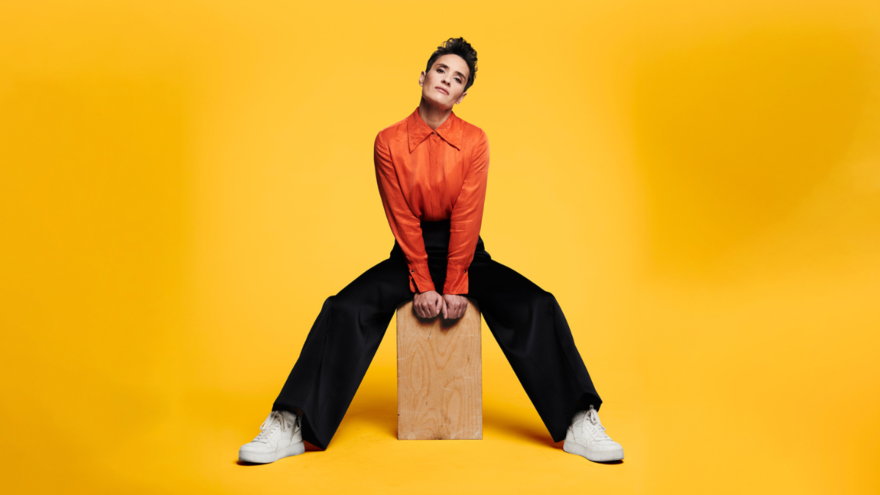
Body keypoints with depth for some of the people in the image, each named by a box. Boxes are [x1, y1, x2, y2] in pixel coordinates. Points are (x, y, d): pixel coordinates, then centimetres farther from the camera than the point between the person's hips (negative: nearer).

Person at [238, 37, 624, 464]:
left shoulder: (474, 140, -3)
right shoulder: (389, 142, -3)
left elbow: (467, 218, -10)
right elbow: (403, 220, -8)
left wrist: (456, 286, -18)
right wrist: (422, 285, -15)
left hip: (465, 252, 1)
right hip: (409, 254, 0)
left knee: (537, 306, -21)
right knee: (344, 309, -24)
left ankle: (579, 425, -16)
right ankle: (289, 427, -19)